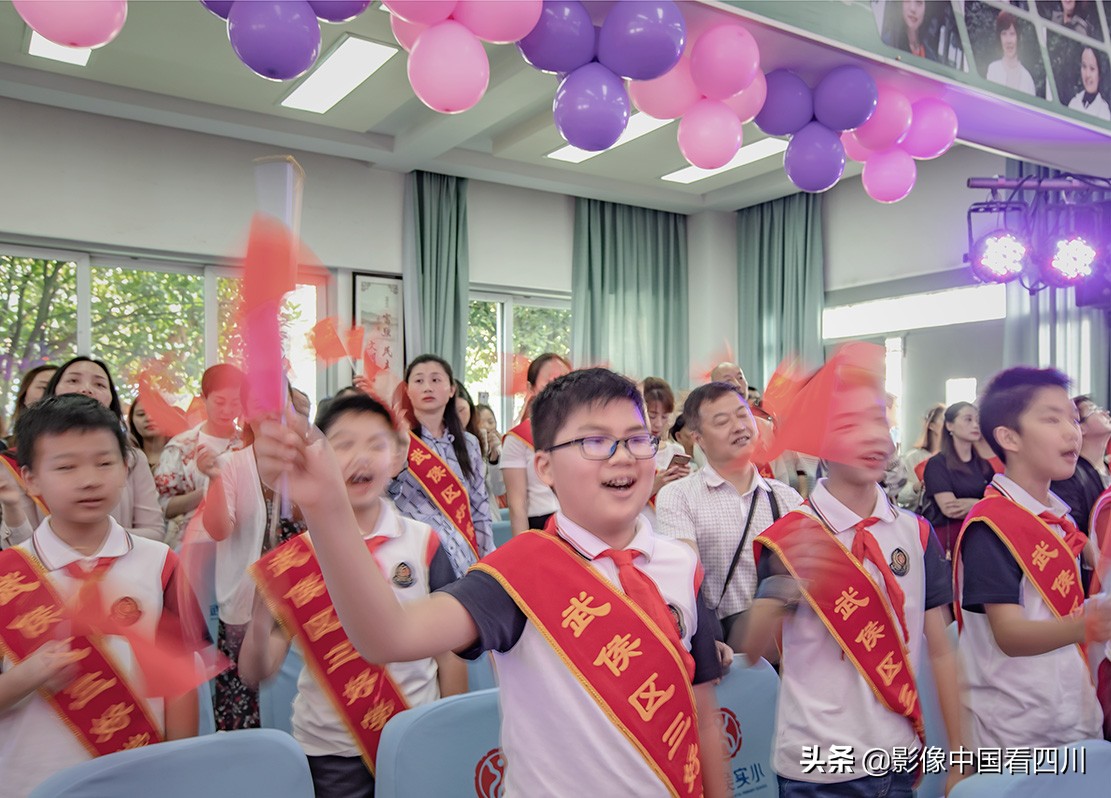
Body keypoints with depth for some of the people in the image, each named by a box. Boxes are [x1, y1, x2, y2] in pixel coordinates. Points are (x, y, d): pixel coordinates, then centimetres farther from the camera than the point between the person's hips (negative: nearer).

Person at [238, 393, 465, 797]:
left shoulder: (423, 543, -7)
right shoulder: (298, 554, -6)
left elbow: (449, 647, 1)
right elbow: (255, 674, -7)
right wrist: (262, 616, -25)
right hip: (328, 751, 0)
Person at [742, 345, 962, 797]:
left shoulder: (916, 533, 1)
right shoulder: (789, 537, -11)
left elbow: (940, 651, 6)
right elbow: (751, 652, -17)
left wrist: (959, 759, 8)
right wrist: (782, 588, -34)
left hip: (901, 760, 4)